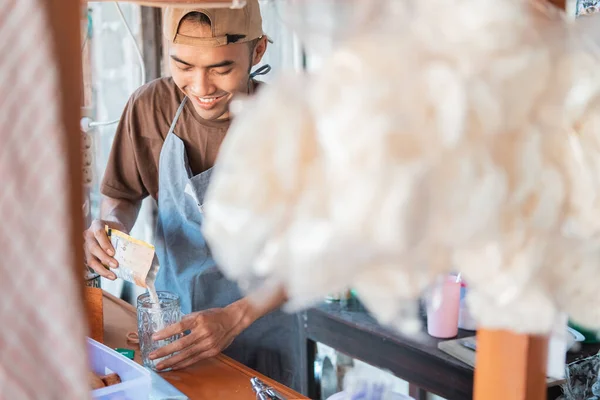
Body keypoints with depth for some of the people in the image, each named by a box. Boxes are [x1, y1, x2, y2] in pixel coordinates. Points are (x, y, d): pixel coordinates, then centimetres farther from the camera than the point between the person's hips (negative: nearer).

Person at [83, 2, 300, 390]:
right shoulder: (150, 106, -12)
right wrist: (111, 225, -19)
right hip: (172, 314, 3)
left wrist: (235, 317, -27)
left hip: (261, 328, -2)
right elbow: (124, 196, 4)